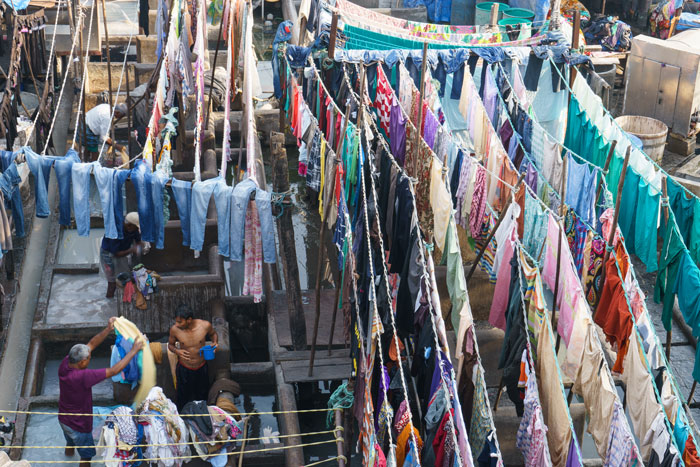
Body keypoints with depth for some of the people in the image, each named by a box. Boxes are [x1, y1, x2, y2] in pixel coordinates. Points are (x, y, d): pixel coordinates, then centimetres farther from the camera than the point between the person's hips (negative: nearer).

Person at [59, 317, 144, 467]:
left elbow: (91, 344, -10)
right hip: (78, 425, -8)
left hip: (63, 419, 8)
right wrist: (134, 351, -29)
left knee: (70, 441, 36)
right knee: (86, 455, 17)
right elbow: (113, 371, -36)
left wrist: (108, 329, -19)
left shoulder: (65, 364, -17)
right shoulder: (82, 377, -40)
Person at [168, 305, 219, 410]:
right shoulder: (175, 330, -19)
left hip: (202, 368, 1)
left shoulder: (205, 325, -20)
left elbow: (213, 333, 4)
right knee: (184, 399, 12)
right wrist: (177, 351, -20)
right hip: (184, 369, -1)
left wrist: (215, 342, -16)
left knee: (202, 398, 20)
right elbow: (170, 344, 1)